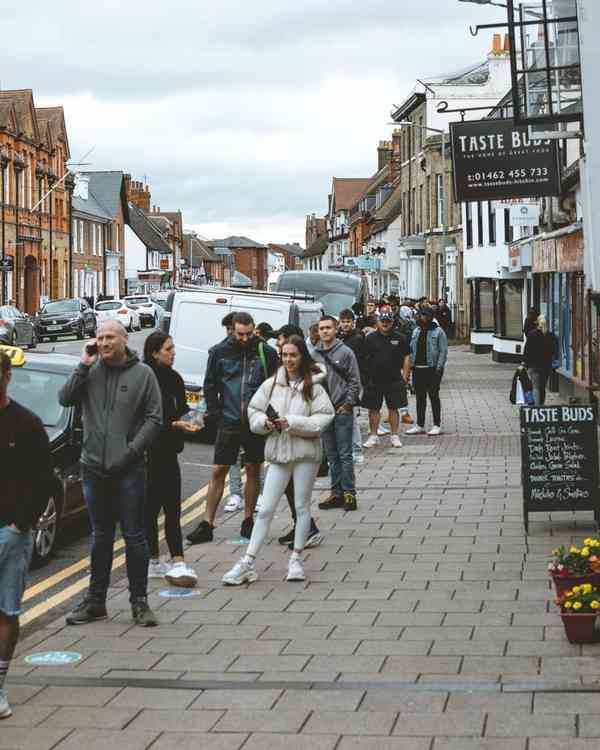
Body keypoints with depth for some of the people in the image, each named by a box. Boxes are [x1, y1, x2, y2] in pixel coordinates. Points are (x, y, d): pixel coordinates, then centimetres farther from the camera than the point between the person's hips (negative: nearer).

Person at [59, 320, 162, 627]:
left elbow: (155, 418, -3)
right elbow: (65, 398, -6)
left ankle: (139, 601, 12)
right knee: (100, 537, 13)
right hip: (94, 467, 3)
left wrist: (132, 450, -12)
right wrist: (84, 365, -11)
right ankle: (95, 601, 20)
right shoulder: (90, 371, 5)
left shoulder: (142, 373, -1)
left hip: (129, 469, -3)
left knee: (135, 537, 3)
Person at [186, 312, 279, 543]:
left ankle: (248, 520, 20)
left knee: (253, 471, 8)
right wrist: (215, 414, 1)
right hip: (229, 421, 0)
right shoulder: (219, 352, -1)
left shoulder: (266, 353, -2)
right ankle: (207, 524, 6)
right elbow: (210, 386, 7)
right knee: (218, 471, 2)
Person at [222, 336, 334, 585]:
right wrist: (265, 422, -12)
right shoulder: (271, 384, 4)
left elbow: (324, 417, -11)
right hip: (278, 453, 2)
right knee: (265, 509, 1)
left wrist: (293, 423, -18)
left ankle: (296, 559, 23)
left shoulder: (313, 386, -5)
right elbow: (253, 411, 9)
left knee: (302, 507, 9)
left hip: (306, 453, -2)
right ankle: (247, 563, 2)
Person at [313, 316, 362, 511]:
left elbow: (355, 381, -4)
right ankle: (336, 493, 16)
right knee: (332, 456, 10)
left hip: (342, 409, -4)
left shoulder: (345, 352, -4)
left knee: (345, 454, -3)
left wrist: (348, 403, -9)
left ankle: (349, 493, 2)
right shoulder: (314, 355, 8)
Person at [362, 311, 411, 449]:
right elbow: (364, 358, 8)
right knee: (373, 409, 4)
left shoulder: (400, 338, 5)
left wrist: (404, 376, 0)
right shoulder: (370, 339, 5)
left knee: (393, 408, 4)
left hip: (394, 380, -1)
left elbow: (407, 357, 8)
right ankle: (373, 436, 14)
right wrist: (365, 377, 2)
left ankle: (395, 436, 12)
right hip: (374, 380, 1)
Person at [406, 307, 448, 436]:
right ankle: (419, 425, 16)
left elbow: (443, 351, -10)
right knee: (420, 397, 10)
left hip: (432, 369, -6)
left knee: (433, 396, 0)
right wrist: (411, 364, 6)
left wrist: (439, 368, -17)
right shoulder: (416, 331, 13)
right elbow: (411, 349, 16)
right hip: (417, 369, 6)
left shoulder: (438, 332, -6)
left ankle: (437, 425, 7)